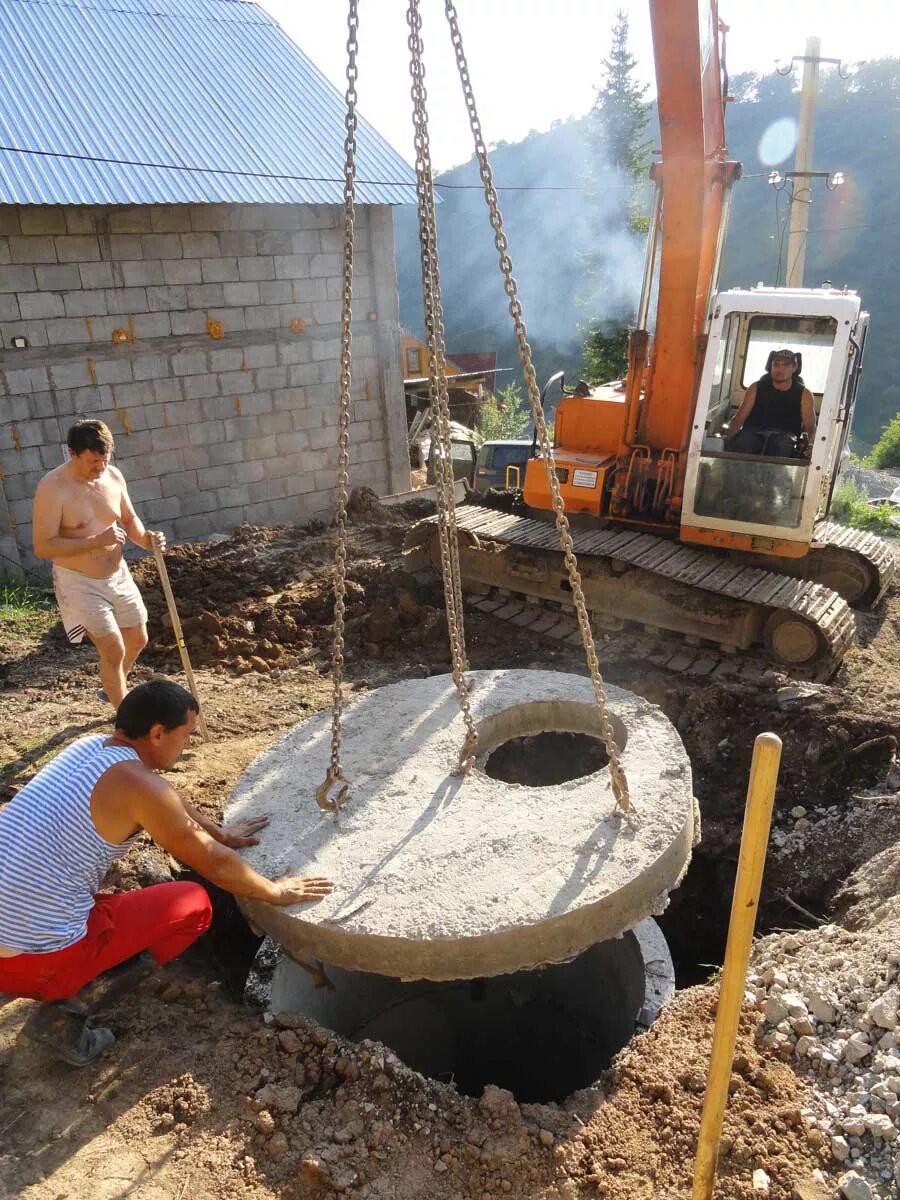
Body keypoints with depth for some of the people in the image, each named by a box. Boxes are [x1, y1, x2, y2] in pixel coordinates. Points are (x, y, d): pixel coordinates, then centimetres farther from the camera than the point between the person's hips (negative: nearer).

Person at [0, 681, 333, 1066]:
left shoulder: (92, 745, 6)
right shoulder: (139, 784, -18)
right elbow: (216, 865, -9)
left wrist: (223, 834, 33)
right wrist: (276, 892, 7)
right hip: (35, 959, -8)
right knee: (195, 905, 5)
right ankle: (68, 1008, 0)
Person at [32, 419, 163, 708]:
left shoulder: (113, 476, -3)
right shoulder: (53, 487, -20)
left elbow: (129, 518, 11)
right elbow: (43, 547, -22)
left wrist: (145, 539, -11)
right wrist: (96, 541, -29)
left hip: (118, 575, 7)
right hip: (79, 583, -6)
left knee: (137, 640, 18)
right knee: (114, 650, -7)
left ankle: (111, 690, 47)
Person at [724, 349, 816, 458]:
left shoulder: (804, 394, 15)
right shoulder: (756, 388, 17)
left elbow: (810, 427, 9)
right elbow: (739, 418, 12)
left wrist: (810, 444, -15)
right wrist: (730, 432, -12)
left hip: (785, 435, 0)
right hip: (754, 432, 0)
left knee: (782, 444, -39)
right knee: (742, 441, -37)